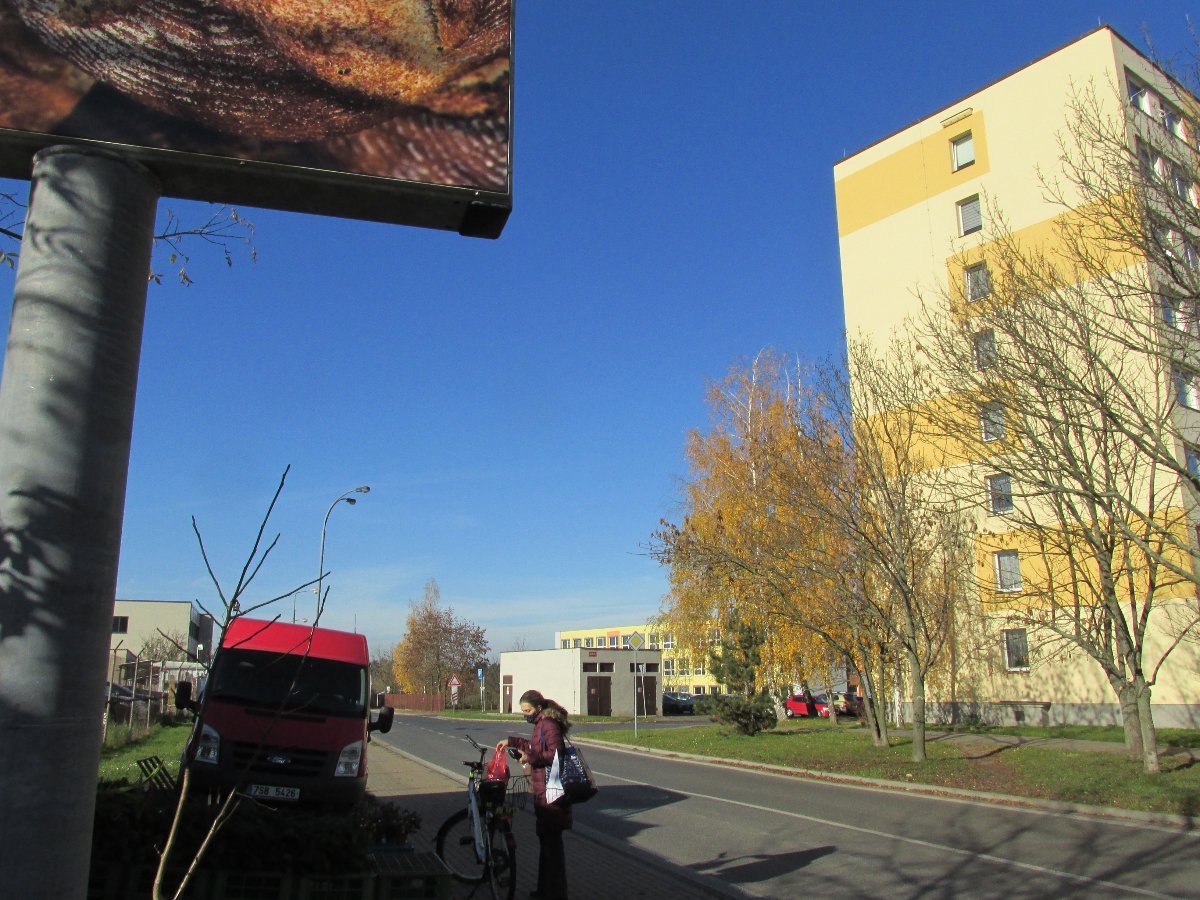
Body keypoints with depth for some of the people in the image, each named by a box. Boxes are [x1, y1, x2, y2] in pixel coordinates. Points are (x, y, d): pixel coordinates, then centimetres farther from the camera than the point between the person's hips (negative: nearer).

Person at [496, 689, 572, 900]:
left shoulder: (548, 724, -16)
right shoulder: (541, 723, 15)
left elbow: (556, 753, -25)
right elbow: (534, 745, 31)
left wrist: (530, 758, -29)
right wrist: (511, 741, 28)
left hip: (549, 789, -11)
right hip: (542, 788, 11)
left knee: (551, 840, -3)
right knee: (546, 838, 17)